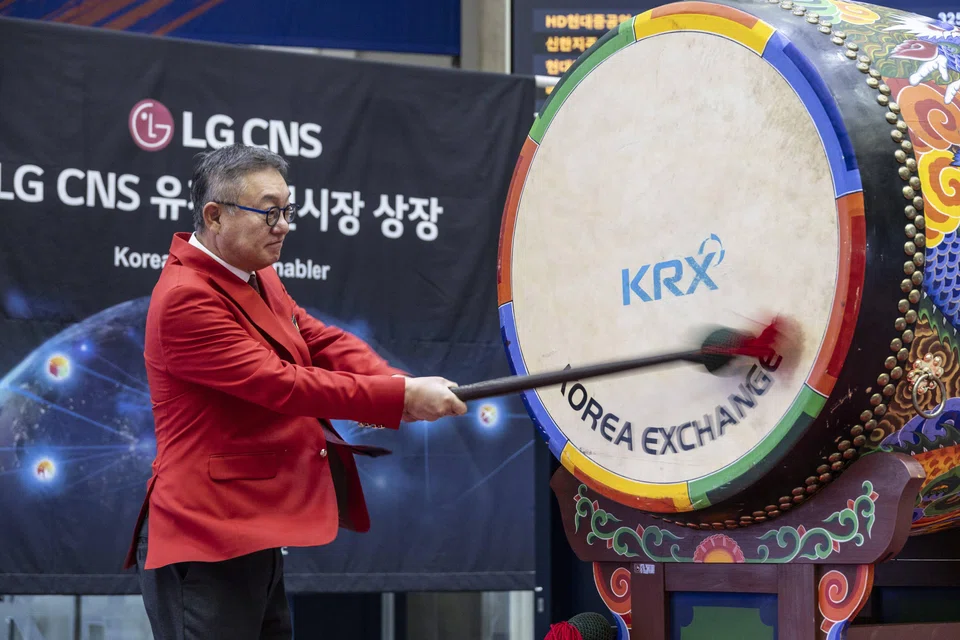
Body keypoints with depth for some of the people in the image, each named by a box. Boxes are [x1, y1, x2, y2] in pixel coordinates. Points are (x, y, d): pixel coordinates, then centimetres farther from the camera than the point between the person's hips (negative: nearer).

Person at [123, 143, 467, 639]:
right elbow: (280, 384, -22)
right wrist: (400, 398, -21)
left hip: (256, 535, 10)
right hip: (206, 546, -10)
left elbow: (322, 342, 9)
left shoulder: (259, 280, 14)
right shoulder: (186, 298, -18)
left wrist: (399, 384, -12)